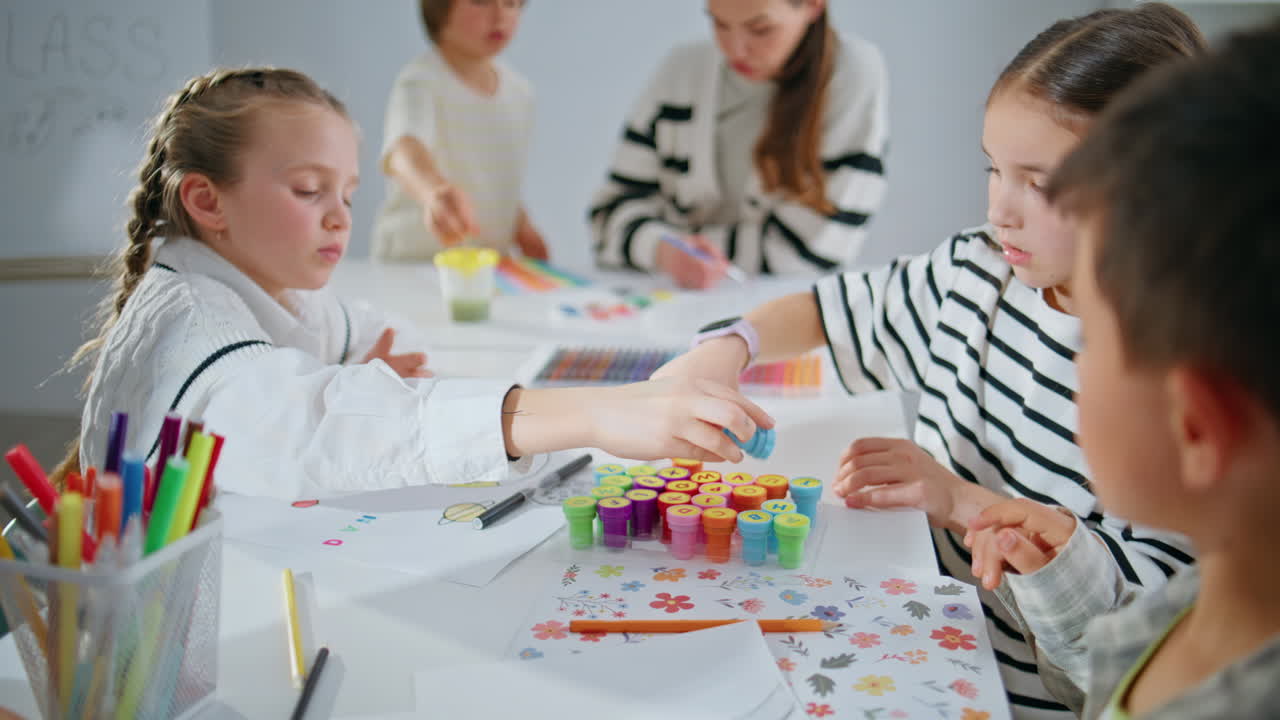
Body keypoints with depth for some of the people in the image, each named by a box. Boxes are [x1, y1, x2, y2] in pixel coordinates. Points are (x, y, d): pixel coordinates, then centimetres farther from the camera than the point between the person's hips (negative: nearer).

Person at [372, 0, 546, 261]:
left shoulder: (520, 92, 7)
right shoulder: (421, 81, -14)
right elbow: (403, 151, -35)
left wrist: (521, 226, 4)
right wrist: (433, 191, -55)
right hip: (414, 260, -5)